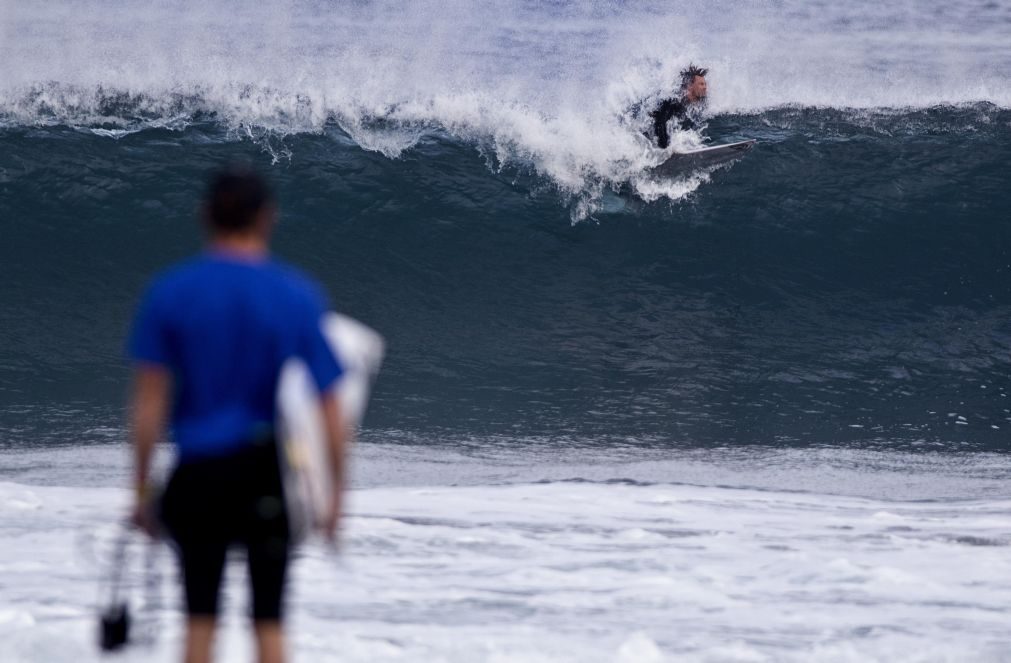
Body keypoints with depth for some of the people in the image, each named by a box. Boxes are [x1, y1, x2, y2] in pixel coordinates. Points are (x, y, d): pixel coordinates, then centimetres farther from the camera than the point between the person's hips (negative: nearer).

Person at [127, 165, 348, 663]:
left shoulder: (168, 293, -3)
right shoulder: (299, 296, -3)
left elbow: (149, 402, -4)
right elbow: (328, 405, -4)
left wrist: (142, 489, 2)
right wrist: (335, 491, 5)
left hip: (199, 473, 0)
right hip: (272, 473, 0)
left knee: (200, 618, 8)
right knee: (268, 618, 9)